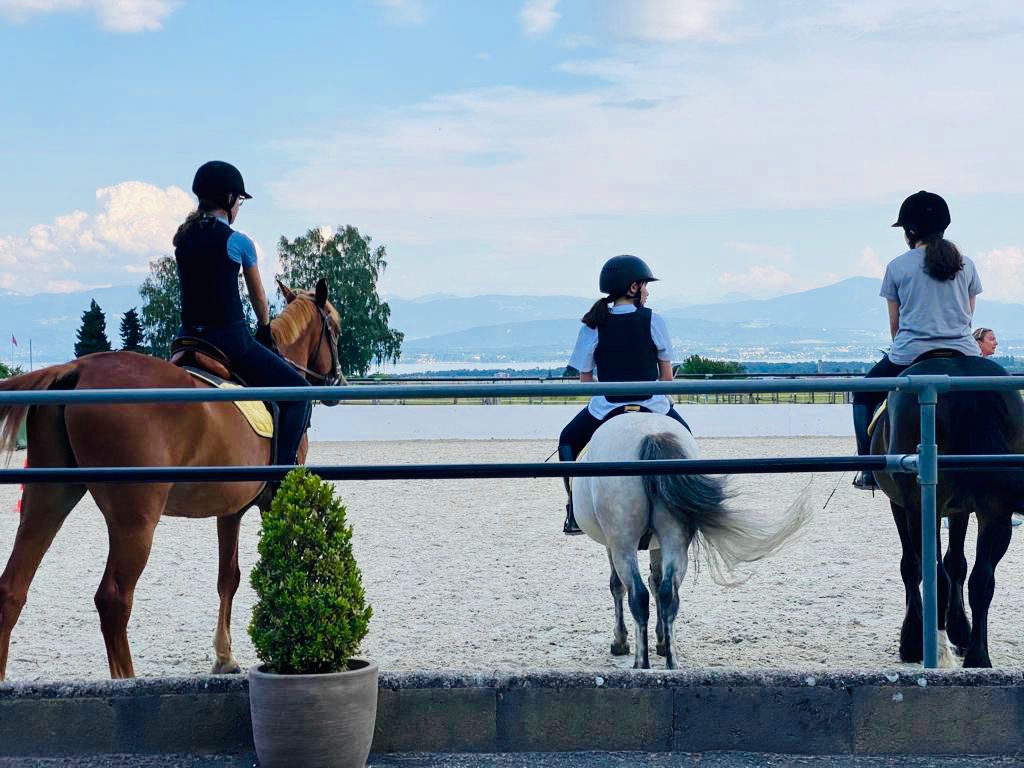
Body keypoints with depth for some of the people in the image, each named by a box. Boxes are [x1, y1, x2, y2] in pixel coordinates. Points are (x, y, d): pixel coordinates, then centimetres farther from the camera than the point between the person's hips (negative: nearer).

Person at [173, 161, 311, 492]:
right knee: (297, 390, 1)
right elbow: (258, 297, 8)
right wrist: (265, 329, 28)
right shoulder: (237, 241, -6)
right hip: (230, 338, -7)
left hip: (189, 338, 7)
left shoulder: (183, 238, 12)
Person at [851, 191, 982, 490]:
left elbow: (894, 324, 6)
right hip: (964, 353, 3)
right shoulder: (965, 264, 9)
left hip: (910, 355, -2)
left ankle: (869, 471, 13)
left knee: (864, 396, 21)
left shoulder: (897, 267, 0)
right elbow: (969, 316, 15)